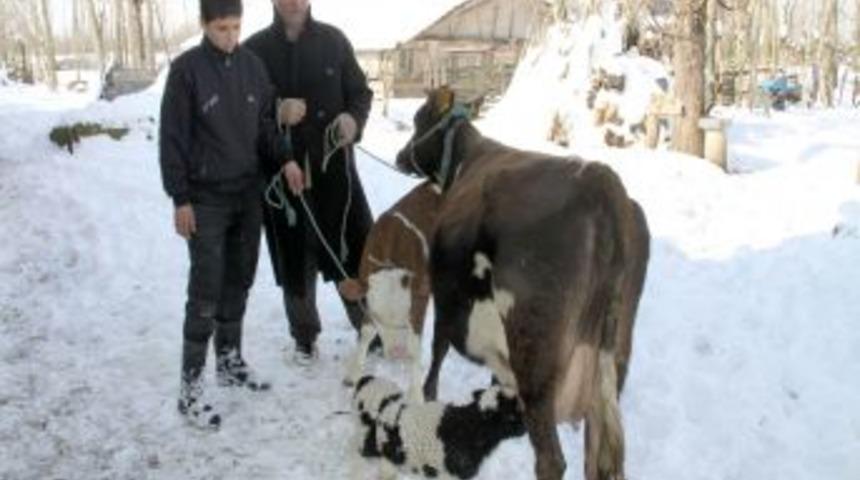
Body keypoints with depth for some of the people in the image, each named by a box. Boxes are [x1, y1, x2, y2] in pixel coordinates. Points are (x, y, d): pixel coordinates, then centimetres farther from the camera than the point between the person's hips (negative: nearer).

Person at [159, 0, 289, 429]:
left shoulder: (252, 66, 5)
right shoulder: (186, 69, -9)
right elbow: (172, 137, -9)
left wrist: (285, 160, -5)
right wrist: (180, 198, -12)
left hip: (249, 194, 5)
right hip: (206, 198, -5)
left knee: (239, 282, 13)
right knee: (206, 290, -6)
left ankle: (229, 361, 29)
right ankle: (190, 385, 1)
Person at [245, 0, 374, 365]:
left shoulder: (333, 40, 5)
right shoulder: (255, 49, 1)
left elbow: (360, 92, 9)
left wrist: (354, 119, -12)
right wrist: (276, 112, -17)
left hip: (333, 164, 1)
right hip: (282, 171, 0)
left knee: (356, 250, 0)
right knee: (295, 259, 6)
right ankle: (305, 338, 22)